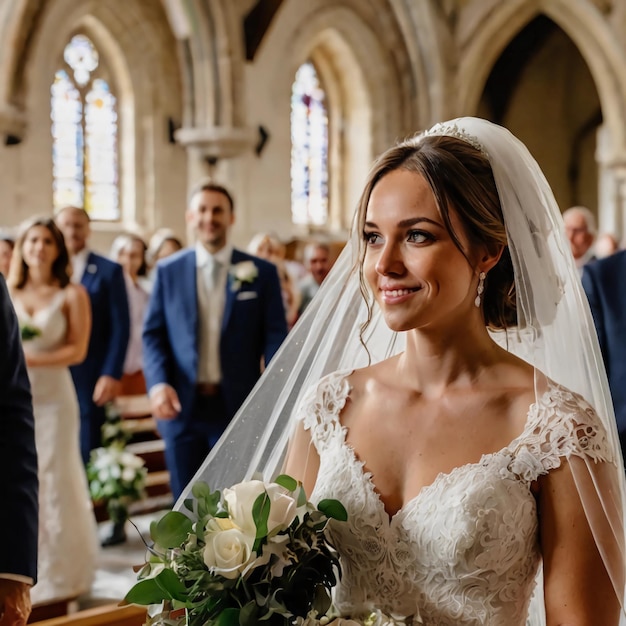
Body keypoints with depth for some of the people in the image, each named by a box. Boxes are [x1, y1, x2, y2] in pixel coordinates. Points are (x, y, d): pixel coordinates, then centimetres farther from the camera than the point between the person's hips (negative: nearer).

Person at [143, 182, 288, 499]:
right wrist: (158, 383, -12)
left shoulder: (261, 272, 2)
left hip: (238, 408, -1)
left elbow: (275, 338, -1)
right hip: (181, 406, 1)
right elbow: (153, 334, 6)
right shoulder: (168, 271, 7)